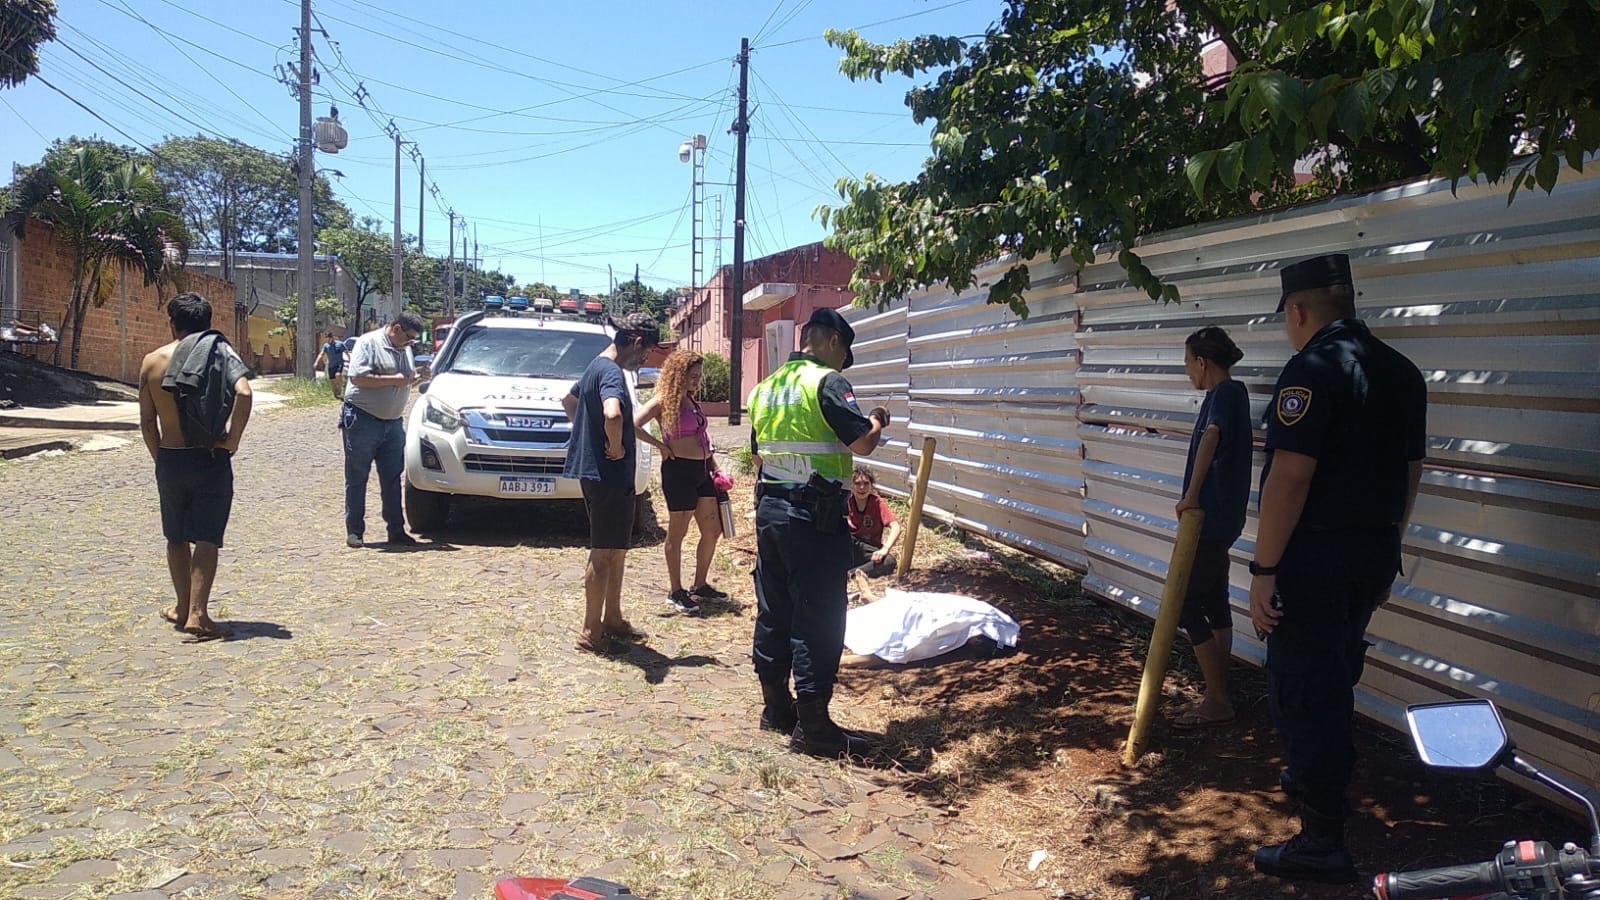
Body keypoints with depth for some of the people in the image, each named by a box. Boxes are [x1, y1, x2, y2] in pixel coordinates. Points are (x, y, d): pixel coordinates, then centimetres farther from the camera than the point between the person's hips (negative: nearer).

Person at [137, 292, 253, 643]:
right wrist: (233, 439, -14)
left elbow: (147, 421, 4)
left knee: (177, 538, 18)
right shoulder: (220, 352, -5)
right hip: (211, 459, -2)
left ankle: (184, 608, 28)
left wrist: (160, 458, 16)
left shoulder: (152, 360, 3)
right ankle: (197, 614, -9)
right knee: (206, 538, 0)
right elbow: (243, 393, -24)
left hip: (170, 461, 3)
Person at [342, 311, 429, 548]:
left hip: (393, 423, 7)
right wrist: (394, 379, -21)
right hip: (363, 420, -7)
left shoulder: (404, 349, 13)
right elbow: (357, 377, -21)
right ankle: (354, 532, 7)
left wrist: (417, 377, 2)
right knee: (357, 478, 1)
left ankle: (396, 531, 13)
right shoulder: (369, 342, -10)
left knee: (392, 478, 8)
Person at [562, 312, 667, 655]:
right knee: (604, 554, -2)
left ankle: (612, 620, 27)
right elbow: (612, 415, -40)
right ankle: (591, 633, 5)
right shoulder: (612, 373, -19)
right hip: (610, 475, -10)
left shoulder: (596, 367, 13)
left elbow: (569, 401, 31)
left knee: (617, 550, 18)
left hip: (595, 471, 10)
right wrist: (616, 448, -21)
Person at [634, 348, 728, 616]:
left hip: (702, 470, 8)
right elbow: (632, 425, -22)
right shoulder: (664, 401, -10)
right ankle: (675, 592, 15)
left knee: (712, 531, 11)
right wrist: (660, 445, -16)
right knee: (678, 532, 3)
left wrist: (714, 467, 16)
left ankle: (700, 586, 26)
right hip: (679, 470, -8)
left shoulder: (692, 399, 13)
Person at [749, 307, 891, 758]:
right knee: (819, 617, -3)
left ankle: (776, 705, 26)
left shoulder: (766, 387, 13)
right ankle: (812, 725, 1)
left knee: (773, 610, 15)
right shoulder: (826, 382, -11)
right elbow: (863, 442, -16)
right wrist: (879, 421, 4)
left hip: (769, 507, 8)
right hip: (814, 514, -8)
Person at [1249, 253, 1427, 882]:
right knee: (1337, 676, 24)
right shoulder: (1401, 371, 9)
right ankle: (1315, 778, 43)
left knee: (1303, 688, 0)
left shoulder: (1313, 367, -16)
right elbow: (1410, 473, 15)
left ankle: (1322, 841, 6)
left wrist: (1264, 569, -19)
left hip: (1314, 553, -8)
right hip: (1374, 551, 9)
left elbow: (1290, 475, -22)